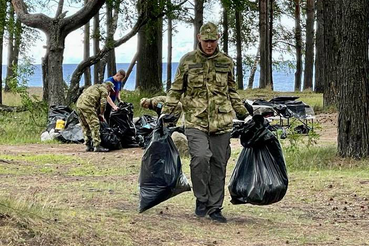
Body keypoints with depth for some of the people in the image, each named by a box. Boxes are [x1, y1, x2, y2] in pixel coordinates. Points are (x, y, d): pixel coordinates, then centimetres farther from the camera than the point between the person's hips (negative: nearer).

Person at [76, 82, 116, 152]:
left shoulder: (96, 87, 34)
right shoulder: (104, 90, 6)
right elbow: (103, 103, -3)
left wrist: (98, 113, 29)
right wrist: (101, 114, 9)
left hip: (79, 103, 9)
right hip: (87, 105, -9)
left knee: (85, 127, 14)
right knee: (94, 126, -9)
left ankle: (88, 146, 16)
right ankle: (97, 146, -14)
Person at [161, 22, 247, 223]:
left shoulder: (226, 62, 11)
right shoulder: (187, 61, 5)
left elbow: (232, 92, 21)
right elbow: (176, 90, 11)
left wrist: (243, 114, 17)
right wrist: (166, 112, 2)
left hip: (222, 122, 3)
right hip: (195, 121, -2)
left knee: (218, 164, 5)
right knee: (200, 157, -21)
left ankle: (215, 207, 15)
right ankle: (201, 199, -1)